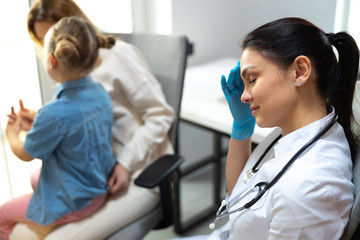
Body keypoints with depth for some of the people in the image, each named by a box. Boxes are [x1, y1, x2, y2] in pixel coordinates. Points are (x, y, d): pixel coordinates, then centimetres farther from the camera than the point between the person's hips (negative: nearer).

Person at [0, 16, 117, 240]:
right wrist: (35, 123, 5)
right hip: (100, 188, 8)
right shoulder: (101, 93, -11)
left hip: (73, 204, -7)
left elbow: (25, 154, -12)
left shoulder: (54, 114, -33)